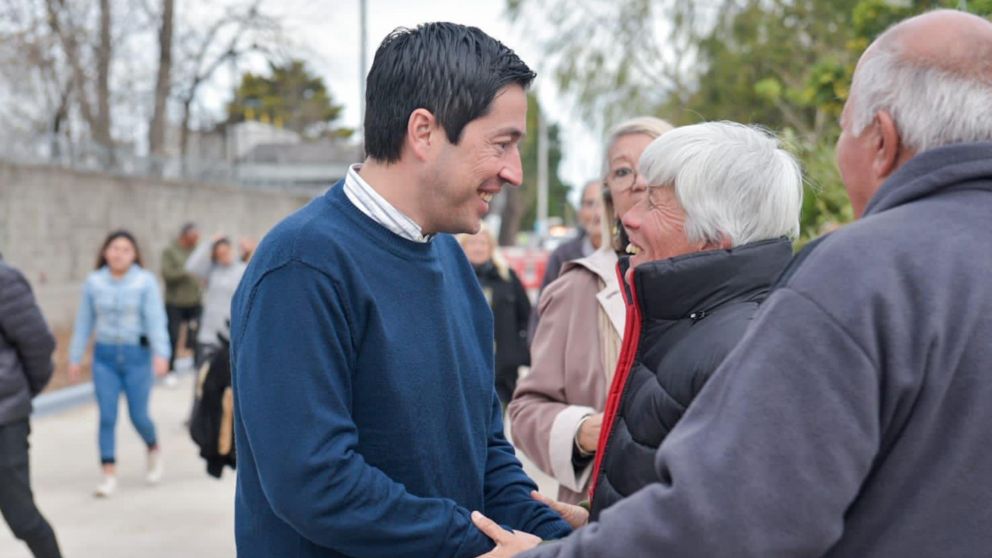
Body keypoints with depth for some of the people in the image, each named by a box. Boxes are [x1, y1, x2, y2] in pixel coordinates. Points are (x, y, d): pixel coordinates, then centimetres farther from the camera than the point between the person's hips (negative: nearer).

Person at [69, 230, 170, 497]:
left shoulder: (146, 281, -8)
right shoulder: (94, 282, 1)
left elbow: (156, 319, -14)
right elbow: (84, 322, 8)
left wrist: (161, 354, -26)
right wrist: (75, 357, 10)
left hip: (136, 355, -2)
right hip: (105, 357, 2)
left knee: (138, 416, 4)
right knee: (107, 417, -2)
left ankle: (154, 450, 35)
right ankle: (109, 475, 4)